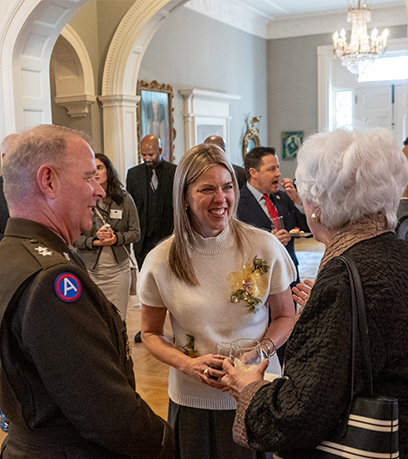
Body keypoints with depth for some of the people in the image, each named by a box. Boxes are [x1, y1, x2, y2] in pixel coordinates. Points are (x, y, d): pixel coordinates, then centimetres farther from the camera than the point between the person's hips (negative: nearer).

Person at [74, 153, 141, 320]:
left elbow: (136, 232, 3)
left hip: (118, 269, 1)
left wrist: (116, 238, -14)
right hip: (89, 269, -1)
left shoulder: (124, 199, 3)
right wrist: (95, 242, -16)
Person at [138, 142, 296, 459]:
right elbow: (151, 333, 4)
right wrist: (188, 364, -14)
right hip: (192, 401, 0)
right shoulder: (161, 261, -7)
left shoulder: (265, 248, -8)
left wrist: (261, 349, -15)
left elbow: (285, 317, 4)